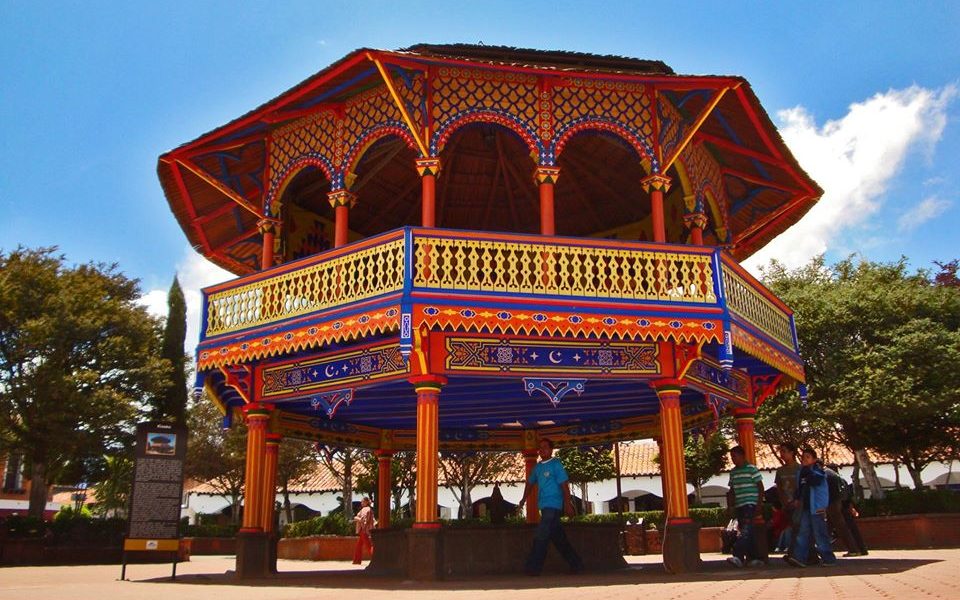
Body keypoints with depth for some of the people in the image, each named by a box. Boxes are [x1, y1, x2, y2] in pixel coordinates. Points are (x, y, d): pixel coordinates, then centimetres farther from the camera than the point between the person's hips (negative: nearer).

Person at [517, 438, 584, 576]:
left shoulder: (556, 464, -7)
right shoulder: (538, 466, 14)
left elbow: (564, 484, -11)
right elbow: (530, 483, 26)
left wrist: (567, 504, -16)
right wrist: (523, 500, 27)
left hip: (553, 506, -7)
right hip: (544, 506, 7)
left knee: (541, 536, -9)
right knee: (559, 538, 10)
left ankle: (533, 568, -6)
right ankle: (576, 564, 18)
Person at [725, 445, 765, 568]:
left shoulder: (751, 469, -5)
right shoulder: (733, 472, 14)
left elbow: (761, 487, -5)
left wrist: (759, 504, -10)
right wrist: (730, 506, 11)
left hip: (750, 504, -7)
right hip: (739, 506, 7)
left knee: (745, 531, -16)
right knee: (745, 532, 7)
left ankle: (738, 556, -25)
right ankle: (752, 558, 13)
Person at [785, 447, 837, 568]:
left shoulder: (818, 471, -4)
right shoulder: (801, 472, 17)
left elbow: (814, 481, -24)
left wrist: (806, 468, -17)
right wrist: (797, 499, 18)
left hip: (816, 508, -7)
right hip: (805, 508, 7)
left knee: (820, 534, -5)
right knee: (802, 533, 0)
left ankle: (828, 559, 3)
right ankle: (799, 557, -4)